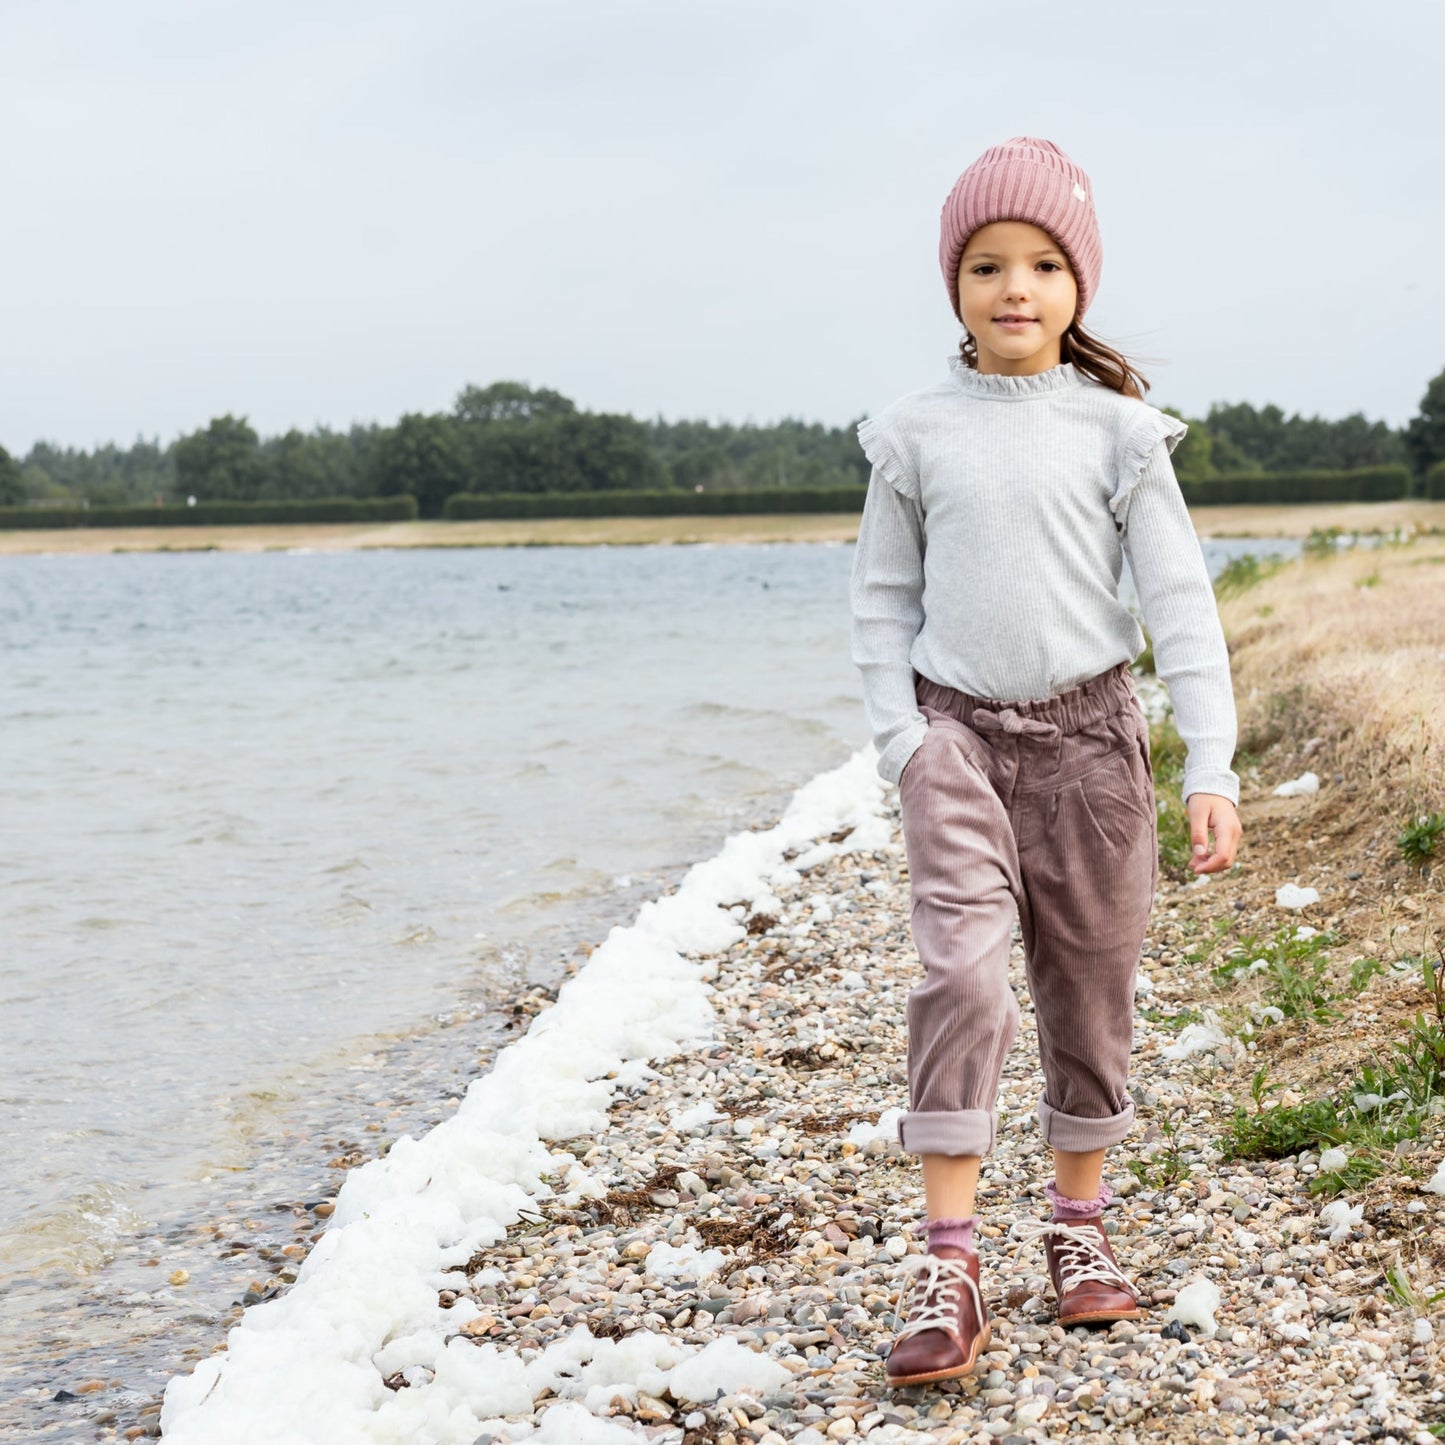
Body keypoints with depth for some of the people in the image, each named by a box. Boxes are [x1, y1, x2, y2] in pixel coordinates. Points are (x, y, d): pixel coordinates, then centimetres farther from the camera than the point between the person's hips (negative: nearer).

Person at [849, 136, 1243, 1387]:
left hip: (1088, 731, 1)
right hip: (958, 729, -1)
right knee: (961, 968, -14)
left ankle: (1080, 1225, 25)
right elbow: (882, 597, 8)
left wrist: (1210, 767, -10)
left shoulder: (1116, 430, -1)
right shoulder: (917, 434, 2)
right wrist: (902, 742, -3)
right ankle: (949, 1266, -13)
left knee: (1091, 977, 8)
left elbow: (1180, 600, -3)